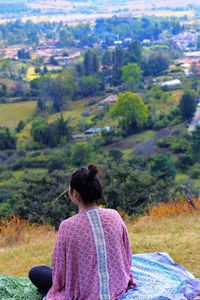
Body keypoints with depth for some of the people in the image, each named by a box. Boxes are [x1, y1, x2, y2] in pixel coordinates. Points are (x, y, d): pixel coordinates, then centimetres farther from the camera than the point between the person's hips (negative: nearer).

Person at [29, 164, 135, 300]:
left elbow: (60, 271, -13)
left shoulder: (68, 226, -22)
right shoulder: (114, 216, -11)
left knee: (35, 272, 19)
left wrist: (60, 281, 10)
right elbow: (127, 258, 1)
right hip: (119, 288, 5)